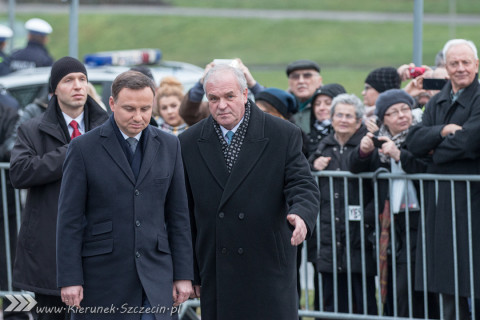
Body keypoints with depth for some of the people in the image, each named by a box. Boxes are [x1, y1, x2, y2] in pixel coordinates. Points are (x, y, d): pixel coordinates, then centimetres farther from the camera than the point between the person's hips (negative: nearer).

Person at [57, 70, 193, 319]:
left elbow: (178, 215, 11)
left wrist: (183, 274, 6)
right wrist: (69, 279, -10)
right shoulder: (84, 148, -3)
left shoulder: (168, 146, 8)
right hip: (101, 276, -2)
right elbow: (69, 219, -4)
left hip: (155, 276, 2)